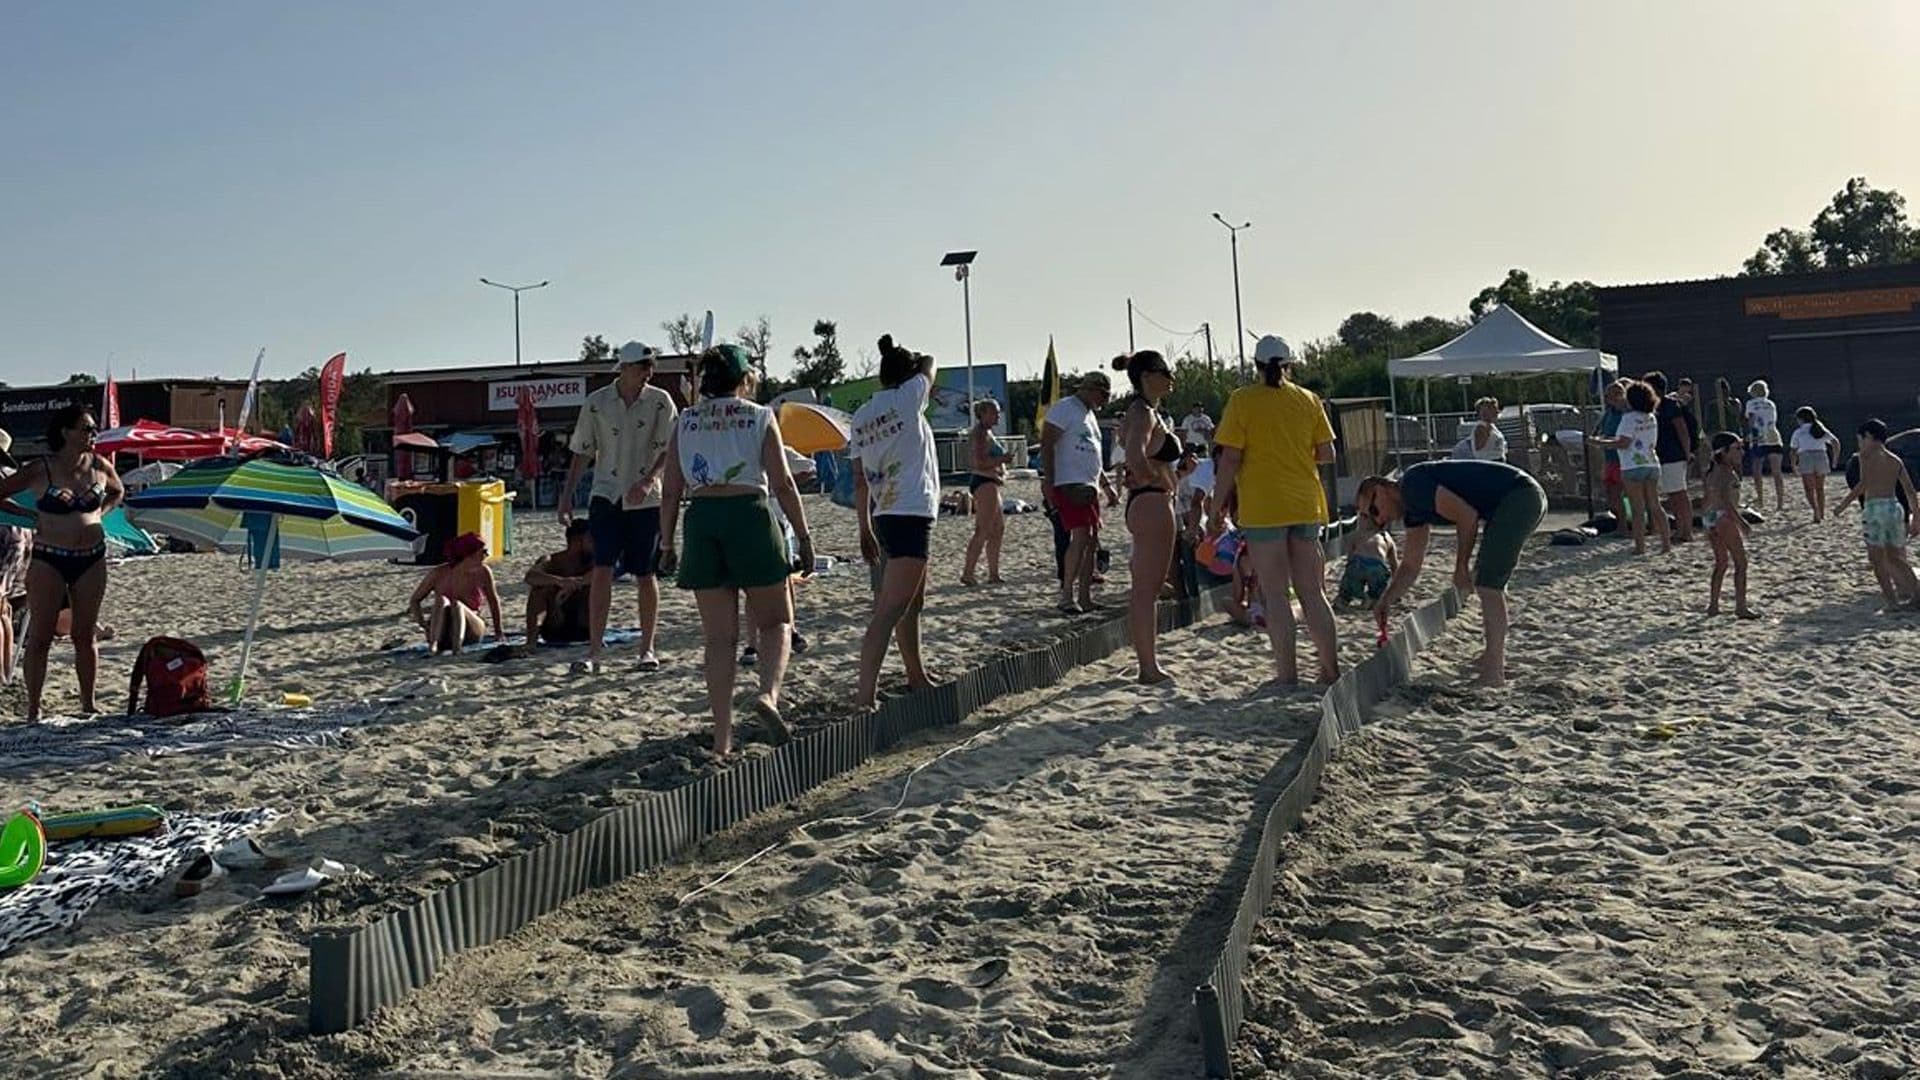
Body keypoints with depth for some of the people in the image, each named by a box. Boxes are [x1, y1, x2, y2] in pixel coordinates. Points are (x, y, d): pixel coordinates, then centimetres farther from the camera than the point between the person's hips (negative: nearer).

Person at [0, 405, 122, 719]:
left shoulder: (100, 466, 4)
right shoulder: (42, 470, -7)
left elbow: (118, 492, 23)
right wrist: (25, 516, -4)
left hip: (92, 559, 3)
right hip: (49, 560, -3)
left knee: (86, 635, 9)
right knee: (40, 636, 1)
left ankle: (88, 702, 19)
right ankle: (33, 708, 8)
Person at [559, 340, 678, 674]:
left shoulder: (660, 401, -3)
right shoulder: (596, 403, 0)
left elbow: (669, 450, -5)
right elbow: (582, 452, 7)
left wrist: (648, 481, -21)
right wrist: (566, 495, 4)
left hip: (647, 499, 0)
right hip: (606, 496, 0)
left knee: (645, 575, 5)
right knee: (602, 570, -10)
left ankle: (647, 649, 17)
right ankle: (594, 652, -7)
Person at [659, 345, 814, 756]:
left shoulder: (684, 423, 11)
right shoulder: (760, 417, 4)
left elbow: (670, 493, 8)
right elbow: (782, 483, -2)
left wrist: (667, 544, 15)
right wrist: (803, 535, 2)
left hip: (701, 521, 3)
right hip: (749, 515, -3)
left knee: (719, 637, 8)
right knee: (776, 621, 12)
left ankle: (722, 737, 7)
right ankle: (769, 693, -15)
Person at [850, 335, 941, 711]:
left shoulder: (861, 416, 11)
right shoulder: (908, 397, -7)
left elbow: (860, 481, 12)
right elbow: (929, 363, 12)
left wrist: (865, 529, 17)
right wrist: (911, 357, 32)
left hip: (884, 516, 8)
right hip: (913, 514, -8)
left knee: (912, 603, 22)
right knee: (890, 610, -14)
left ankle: (916, 678, 37)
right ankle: (865, 692, -22)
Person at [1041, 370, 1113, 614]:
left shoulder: (1090, 414, 23)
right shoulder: (1064, 408, -6)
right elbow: (1046, 444, -13)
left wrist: (1107, 483, 27)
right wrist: (1047, 482, -20)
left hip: (1089, 486, 10)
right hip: (1069, 484, -10)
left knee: (1092, 540, 6)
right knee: (1081, 535, -17)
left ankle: (1085, 597, 10)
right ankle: (1067, 596, -13)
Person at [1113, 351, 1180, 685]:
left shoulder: (1149, 412, 17)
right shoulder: (1143, 413, -15)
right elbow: (1136, 457, -32)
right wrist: (1155, 480, -16)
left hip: (1150, 505, 11)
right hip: (1152, 504, -11)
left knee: (1145, 588, 14)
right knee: (1146, 589, -6)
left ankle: (1149, 663, 21)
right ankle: (1149, 668, -1)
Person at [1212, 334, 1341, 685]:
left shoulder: (1242, 400, -5)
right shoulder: (1309, 399, 6)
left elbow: (1230, 459, -9)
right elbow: (1327, 455, 7)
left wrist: (1219, 503, 1)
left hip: (1262, 508, -4)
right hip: (1306, 506, 4)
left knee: (1275, 594, 0)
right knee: (1312, 591, 11)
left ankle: (1287, 673, 1)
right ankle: (1330, 669, 12)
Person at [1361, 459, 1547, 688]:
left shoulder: (1412, 486, -13)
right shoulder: (1413, 509, 17)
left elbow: (1467, 516, -18)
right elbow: (1410, 565, 22)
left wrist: (1461, 569, -9)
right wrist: (1384, 603, 14)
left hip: (1521, 496, -11)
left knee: (1488, 583, -11)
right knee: (1484, 580, 19)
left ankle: (1494, 673, -10)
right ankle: (1495, 657, 28)